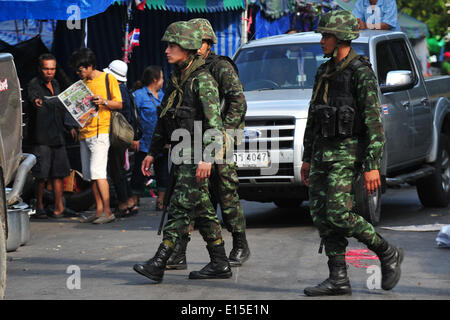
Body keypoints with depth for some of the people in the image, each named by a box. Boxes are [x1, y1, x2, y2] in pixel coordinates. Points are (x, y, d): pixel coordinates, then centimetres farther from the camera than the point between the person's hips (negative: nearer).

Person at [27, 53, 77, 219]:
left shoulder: (55, 84, 17)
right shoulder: (34, 84, -6)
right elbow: (32, 96, -30)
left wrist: (70, 127, 22)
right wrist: (36, 101, -52)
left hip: (57, 136, 7)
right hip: (42, 137, -7)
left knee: (59, 172, 6)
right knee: (41, 175, -5)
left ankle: (59, 208, 10)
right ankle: (39, 207, 5)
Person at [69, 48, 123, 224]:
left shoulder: (108, 79, -1)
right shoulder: (83, 83, 17)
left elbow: (119, 104, -1)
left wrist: (103, 101, -18)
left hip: (100, 132, -7)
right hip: (84, 133, 7)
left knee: (98, 172, -14)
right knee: (90, 175, 5)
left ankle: (108, 211, -13)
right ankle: (99, 210, 10)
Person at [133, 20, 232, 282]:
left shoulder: (203, 79, -12)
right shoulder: (177, 79, 15)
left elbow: (214, 121, -19)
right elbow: (164, 119, 22)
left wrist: (207, 157, -26)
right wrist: (153, 152, 21)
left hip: (197, 155, -9)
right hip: (182, 155, 9)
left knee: (180, 207, -10)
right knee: (203, 210, 10)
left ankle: (159, 264, -13)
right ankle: (220, 264, 15)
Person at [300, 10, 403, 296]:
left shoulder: (361, 73, -10)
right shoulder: (324, 73, 15)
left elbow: (374, 123, -14)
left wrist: (373, 166, -19)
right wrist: (307, 159, 20)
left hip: (347, 153, -8)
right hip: (322, 153, 8)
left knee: (339, 214, -16)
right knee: (321, 215, 2)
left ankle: (388, 254, 3)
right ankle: (339, 280, 6)